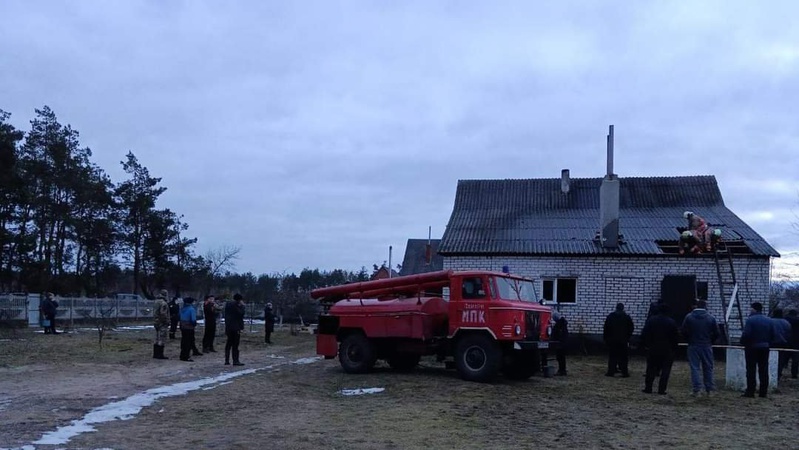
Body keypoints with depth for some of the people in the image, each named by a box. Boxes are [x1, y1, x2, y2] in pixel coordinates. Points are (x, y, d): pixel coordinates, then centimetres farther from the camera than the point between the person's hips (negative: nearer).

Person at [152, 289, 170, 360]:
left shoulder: (156, 302, 13)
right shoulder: (163, 303, -18)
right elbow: (163, 314, -23)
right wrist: (167, 322, -14)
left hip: (156, 322, 10)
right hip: (162, 323, -10)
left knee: (157, 339, 16)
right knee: (162, 339, -6)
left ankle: (155, 354, 20)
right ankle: (160, 355, -5)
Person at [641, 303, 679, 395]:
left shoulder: (651, 320, -3)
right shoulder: (671, 322, -4)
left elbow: (644, 335, -3)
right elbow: (676, 337, -2)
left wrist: (646, 345, 9)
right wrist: (673, 348, 8)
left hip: (653, 349, 1)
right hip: (668, 350, -1)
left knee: (651, 369, 9)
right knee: (665, 370, 4)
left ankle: (648, 388, 9)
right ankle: (661, 390, 0)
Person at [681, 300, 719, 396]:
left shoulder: (689, 317, -4)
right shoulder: (711, 318, -2)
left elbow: (684, 332, -2)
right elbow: (716, 333, -1)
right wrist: (710, 342, 14)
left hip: (693, 346, -1)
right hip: (707, 346, 1)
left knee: (695, 367, 1)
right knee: (708, 367, 11)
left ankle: (697, 389, -6)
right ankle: (709, 389, 15)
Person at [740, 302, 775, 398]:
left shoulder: (750, 320, -14)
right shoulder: (769, 321, 6)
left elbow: (746, 335, -19)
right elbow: (772, 336, 8)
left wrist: (743, 343, -3)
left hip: (752, 348, -5)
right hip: (765, 348, 5)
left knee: (751, 370, -1)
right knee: (763, 370, 9)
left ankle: (750, 392, -2)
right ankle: (763, 392, 10)